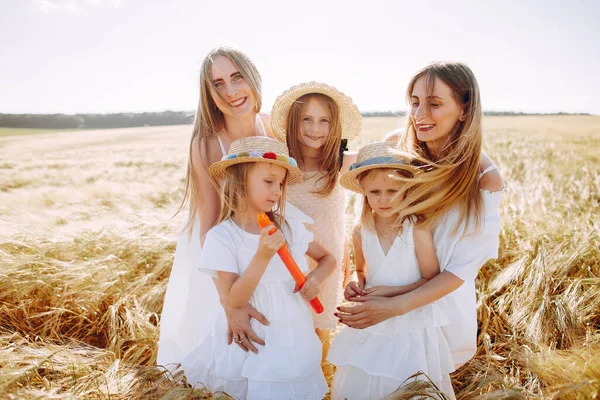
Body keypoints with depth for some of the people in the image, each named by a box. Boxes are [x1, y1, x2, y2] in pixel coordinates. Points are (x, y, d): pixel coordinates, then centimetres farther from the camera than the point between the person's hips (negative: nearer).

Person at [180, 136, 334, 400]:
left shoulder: (291, 228, -5)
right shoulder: (221, 237, -16)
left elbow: (328, 258, 9)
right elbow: (233, 301, -19)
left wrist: (317, 276, -13)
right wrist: (262, 256, -29)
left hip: (294, 338, 4)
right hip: (251, 343, -3)